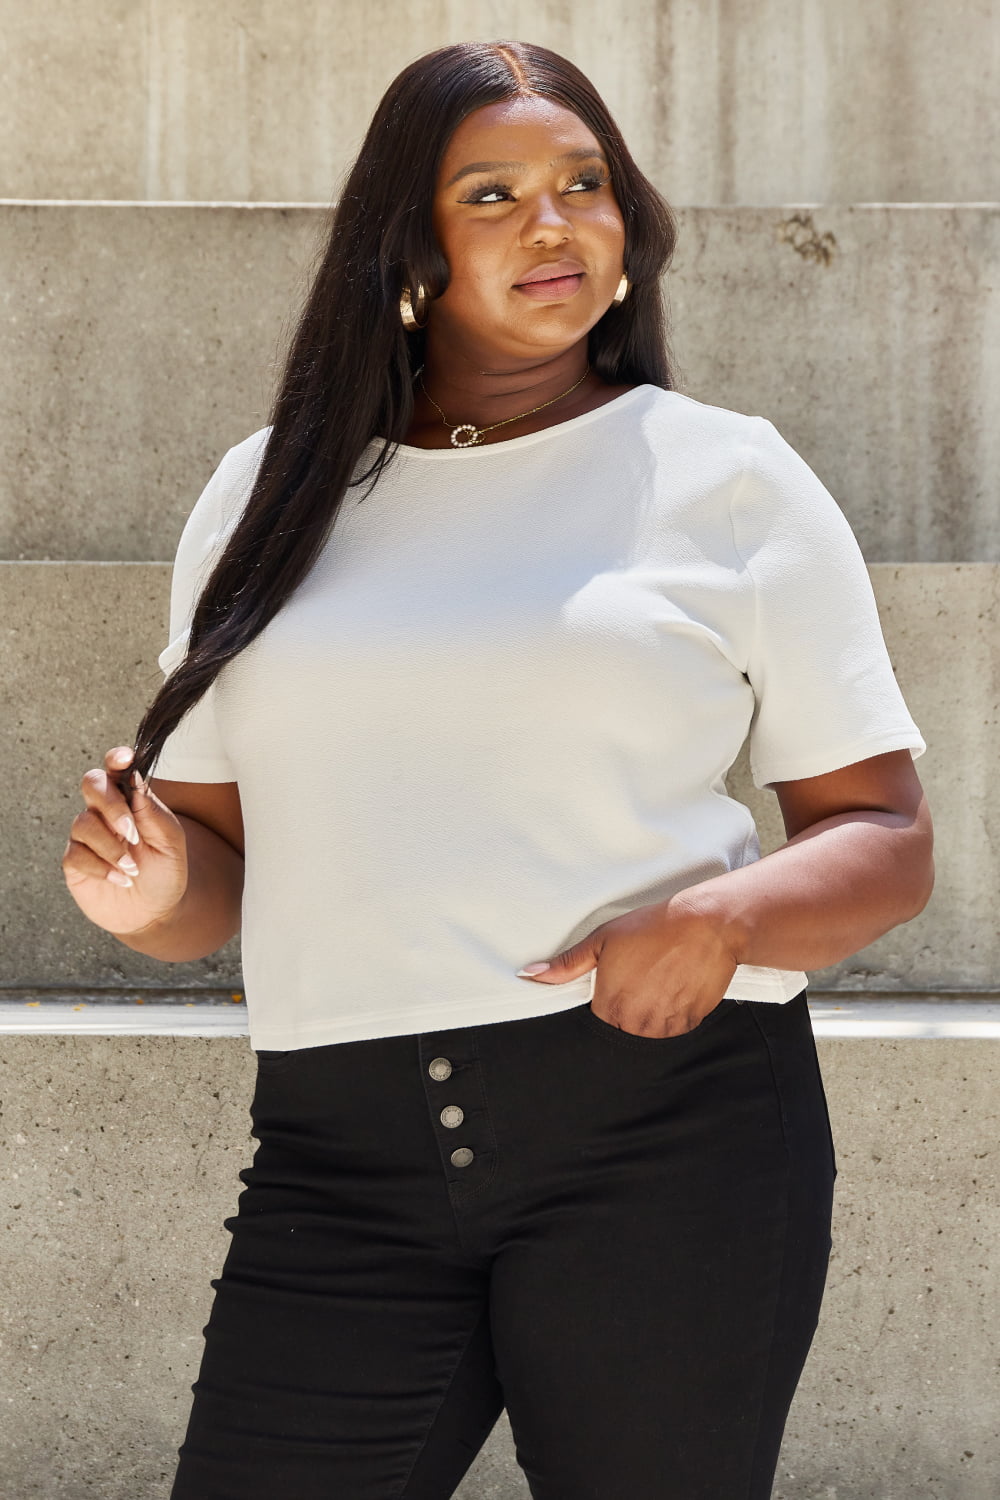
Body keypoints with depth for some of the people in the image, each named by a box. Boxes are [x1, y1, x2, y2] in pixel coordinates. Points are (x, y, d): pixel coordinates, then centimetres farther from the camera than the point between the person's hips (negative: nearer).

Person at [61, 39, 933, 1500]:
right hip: (341, 1159, 2)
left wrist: (723, 919, -16)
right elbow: (225, 863, 18)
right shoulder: (273, 493, 14)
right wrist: (152, 887, -5)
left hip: (670, 1122, -2)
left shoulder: (727, 477, 6)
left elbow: (888, 839, 5)